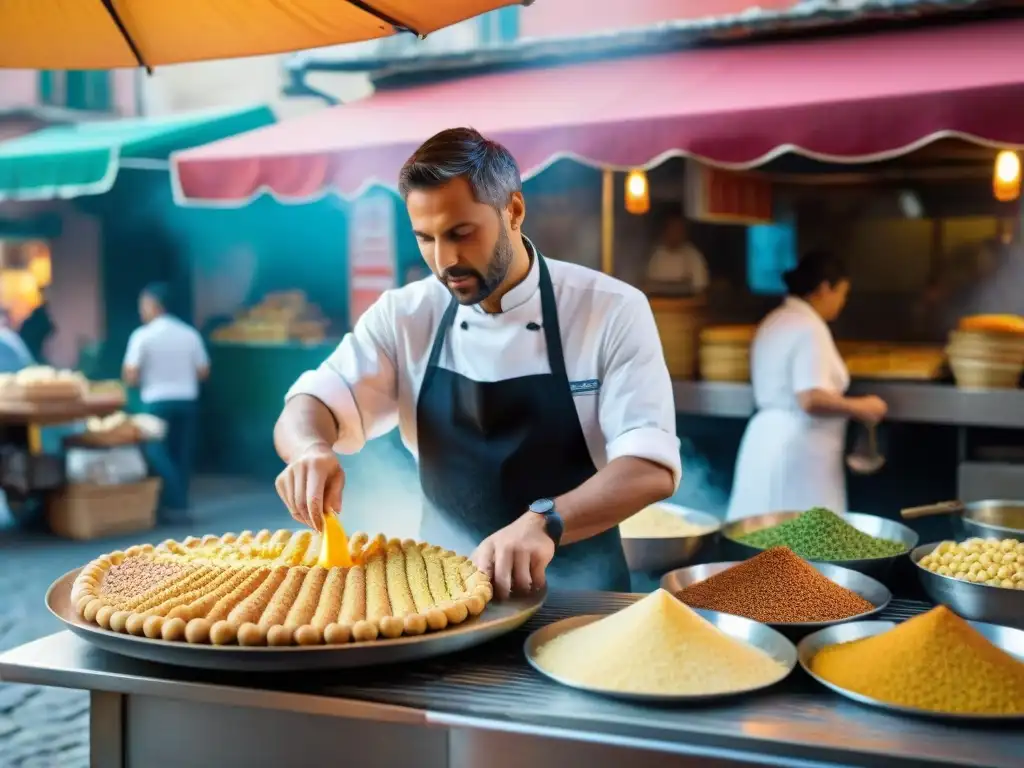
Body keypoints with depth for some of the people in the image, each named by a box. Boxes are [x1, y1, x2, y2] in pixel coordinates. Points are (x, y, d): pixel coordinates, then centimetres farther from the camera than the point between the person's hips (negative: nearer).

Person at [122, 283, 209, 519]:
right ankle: (178, 504, 16)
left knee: (157, 452, 4)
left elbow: (131, 377, -10)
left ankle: (174, 503, -6)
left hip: (157, 402, -4)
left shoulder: (142, 336, -8)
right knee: (182, 454, 12)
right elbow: (203, 371, 5)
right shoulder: (190, 334, 2)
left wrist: (146, 379, 11)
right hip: (187, 400, 4)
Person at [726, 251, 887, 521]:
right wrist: (859, 408, -12)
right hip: (798, 447, -9)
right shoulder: (810, 328, -15)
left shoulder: (775, 322, 13)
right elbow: (811, 400, -25)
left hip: (769, 436, 9)